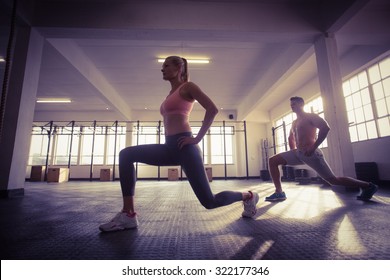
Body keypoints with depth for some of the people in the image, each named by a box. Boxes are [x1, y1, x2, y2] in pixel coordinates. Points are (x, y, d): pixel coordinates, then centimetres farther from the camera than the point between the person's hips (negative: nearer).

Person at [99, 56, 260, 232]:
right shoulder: (171, 94, 25)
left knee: (209, 201, -5)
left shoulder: (187, 87, 2)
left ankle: (248, 196, 24)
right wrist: (171, 140, 18)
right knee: (126, 155, -3)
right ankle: (128, 215, -2)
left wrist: (197, 138, -14)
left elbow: (212, 109, -11)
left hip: (184, 147, -8)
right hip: (170, 147, 8)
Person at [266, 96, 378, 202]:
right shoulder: (294, 123, 21)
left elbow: (325, 127, -18)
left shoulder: (310, 116, -2)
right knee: (272, 161, -6)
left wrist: (314, 147, -21)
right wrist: (293, 151, 18)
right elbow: (291, 137, 33)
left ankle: (367, 186, 23)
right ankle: (279, 193, -7)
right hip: (298, 153, 8)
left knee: (333, 180, -1)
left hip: (311, 153, -7)